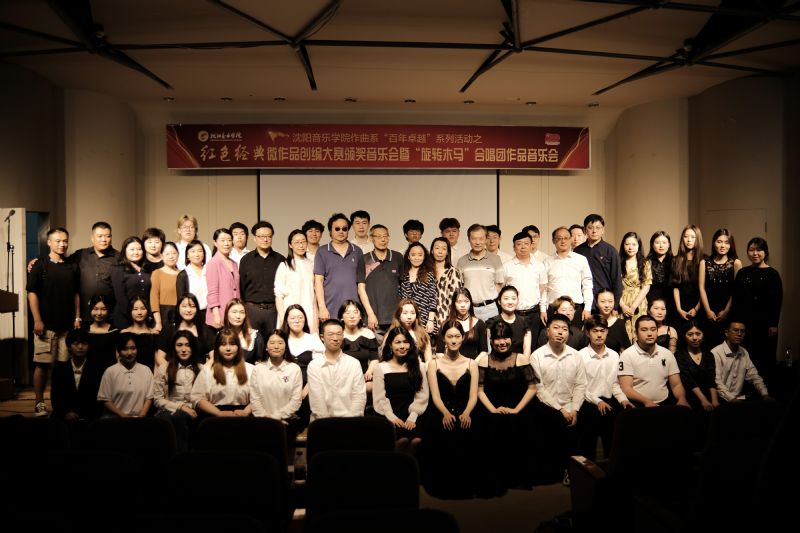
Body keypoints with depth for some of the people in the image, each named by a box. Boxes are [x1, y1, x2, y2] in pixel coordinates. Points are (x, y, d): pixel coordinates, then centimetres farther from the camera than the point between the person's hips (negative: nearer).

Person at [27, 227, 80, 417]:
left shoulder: (72, 267, 10)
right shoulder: (40, 265, 0)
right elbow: (32, 293, -4)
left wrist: (77, 318, 8)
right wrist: (37, 320, -11)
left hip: (67, 325, 3)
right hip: (46, 324, -3)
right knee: (42, 364, 1)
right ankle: (39, 402, 10)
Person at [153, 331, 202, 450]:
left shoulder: (201, 369, 12)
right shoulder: (163, 369, 9)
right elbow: (157, 399, 3)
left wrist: (194, 409, -14)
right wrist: (180, 406, -10)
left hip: (192, 413, 0)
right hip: (169, 411, 1)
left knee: (178, 417, -35)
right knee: (166, 419, -35)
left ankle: (182, 453, -21)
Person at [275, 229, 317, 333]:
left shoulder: (311, 265, 11)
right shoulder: (284, 266, -1)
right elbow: (278, 295, -2)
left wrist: (316, 316, 10)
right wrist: (282, 319, -8)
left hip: (309, 314, 3)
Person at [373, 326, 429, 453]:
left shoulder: (418, 366, 13)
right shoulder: (381, 368, 6)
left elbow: (422, 395, 6)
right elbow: (379, 398, 1)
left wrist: (412, 417, -7)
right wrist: (392, 417, -11)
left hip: (411, 416, 2)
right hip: (389, 416, -2)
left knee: (416, 440, -27)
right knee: (402, 439, -30)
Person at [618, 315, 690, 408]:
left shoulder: (667, 354, 11)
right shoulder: (627, 355, -3)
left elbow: (676, 385, 11)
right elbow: (626, 388, -9)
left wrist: (682, 399, -10)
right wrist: (646, 402, -24)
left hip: (665, 404, 4)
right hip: (638, 406, -4)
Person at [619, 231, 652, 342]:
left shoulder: (645, 264, 8)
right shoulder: (618, 263, 5)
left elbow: (646, 287, 0)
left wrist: (633, 306, -9)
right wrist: (623, 305, -10)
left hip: (639, 306, 1)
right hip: (621, 305, -1)